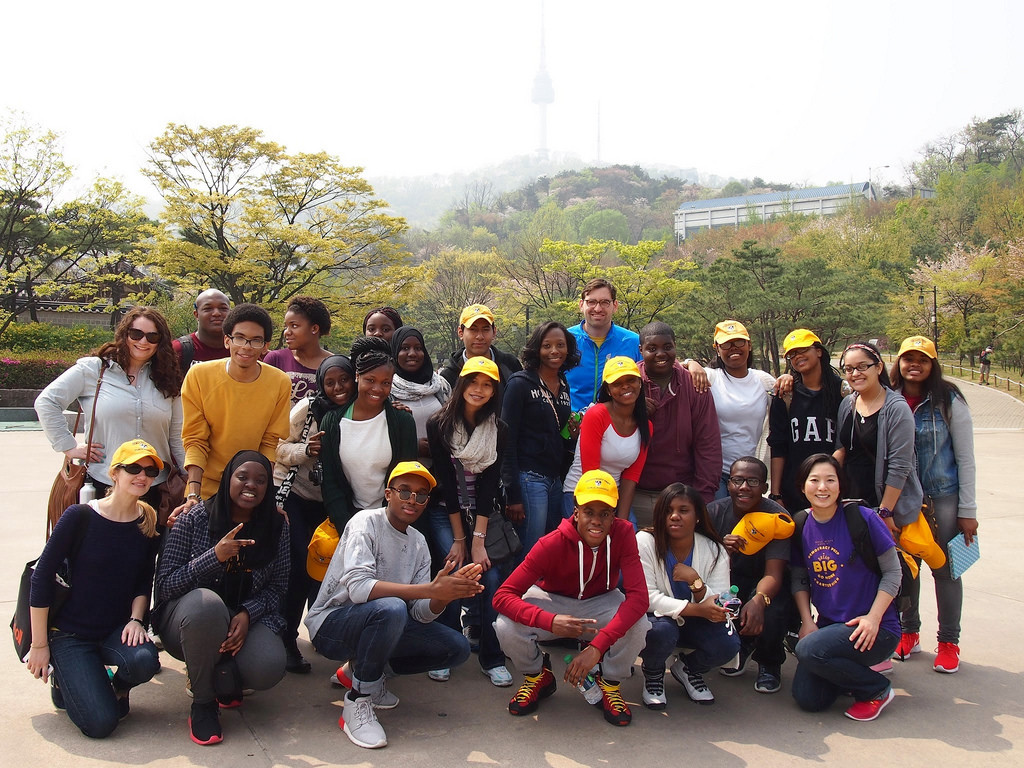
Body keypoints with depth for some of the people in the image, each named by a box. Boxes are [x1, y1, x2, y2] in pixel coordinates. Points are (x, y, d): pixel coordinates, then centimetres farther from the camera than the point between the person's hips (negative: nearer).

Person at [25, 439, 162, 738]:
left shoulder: (149, 523, -1)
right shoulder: (80, 517, -14)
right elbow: (42, 576, -11)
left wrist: (135, 619, -12)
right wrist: (39, 645, -9)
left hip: (117, 630, 3)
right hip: (70, 634, -3)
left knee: (145, 659, -31)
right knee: (101, 723, -16)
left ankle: (117, 686, 6)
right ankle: (64, 680, 16)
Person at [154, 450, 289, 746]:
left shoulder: (276, 526, -1)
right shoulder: (195, 519, -10)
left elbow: (277, 587, 2)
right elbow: (165, 585, -14)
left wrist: (247, 613, -19)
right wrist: (215, 556, -28)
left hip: (248, 618, 2)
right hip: (189, 616, -2)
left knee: (268, 669, -29)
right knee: (205, 603, -39)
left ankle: (223, 676, 12)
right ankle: (203, 704, -15)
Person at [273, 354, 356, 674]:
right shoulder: (308, 408, -10)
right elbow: (280, 448, -7)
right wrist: (306, 449, -26)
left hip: (326, 503, 3)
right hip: (292, 494, -3)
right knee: (299, 566, -8)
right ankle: (286, 639, 5)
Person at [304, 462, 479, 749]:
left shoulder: (418, 542, 5)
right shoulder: (366, 523, -16)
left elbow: (421, 613, -5)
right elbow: (358, 588, -33)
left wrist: (445, 593, -28)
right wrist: (431, 589, -39)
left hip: (381, 623, 7)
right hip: (331, 623, -7)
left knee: (458, 648, -5)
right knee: (390, 609, -37)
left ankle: (362, 669, 10)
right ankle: (357, 704, -16)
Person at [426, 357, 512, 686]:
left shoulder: (498, 430, -3)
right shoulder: (440, 424, -9)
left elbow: (490, 484, -9)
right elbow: (446, 482, -11)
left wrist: (478, 540, -16)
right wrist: (459, 538, -14)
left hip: (482, 513, 2)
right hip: (445, 512, -2)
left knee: (490, 575, -13)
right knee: (457, 573, -20)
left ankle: (492, 658, 0)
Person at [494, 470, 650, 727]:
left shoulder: (623, 534, -26)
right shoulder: (552, 544, -29)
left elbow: (638, 596, -34)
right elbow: (502, 596, -32)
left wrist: (597, 647, -44)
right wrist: (550, 621, -50)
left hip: (600, 603, 1)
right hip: (552, 600, -1)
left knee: (638, 625, -31)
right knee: (506, 627, -29)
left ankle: (609, 682, 1)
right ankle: (538, 676, 6)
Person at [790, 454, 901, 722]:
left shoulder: (862, 518, -13)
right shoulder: (801, 526, 2)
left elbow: (892, 572, -7)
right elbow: (799, 578, 9)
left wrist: (873, 618, -16)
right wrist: (807, 621, -4)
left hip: (876, 629, -5)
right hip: (829, 626, 5)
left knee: (808, 650, -29)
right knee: (808, 698, -9)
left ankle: (877, 689, -1)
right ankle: (854, 669, 22)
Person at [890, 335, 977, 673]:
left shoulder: (949, 400, -9)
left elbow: (965, 458, -5)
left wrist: (968, 511, -6)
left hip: (943, 496, -2)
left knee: (945, 568, 6)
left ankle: (949, 642, 20)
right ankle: (909, 632, 28)